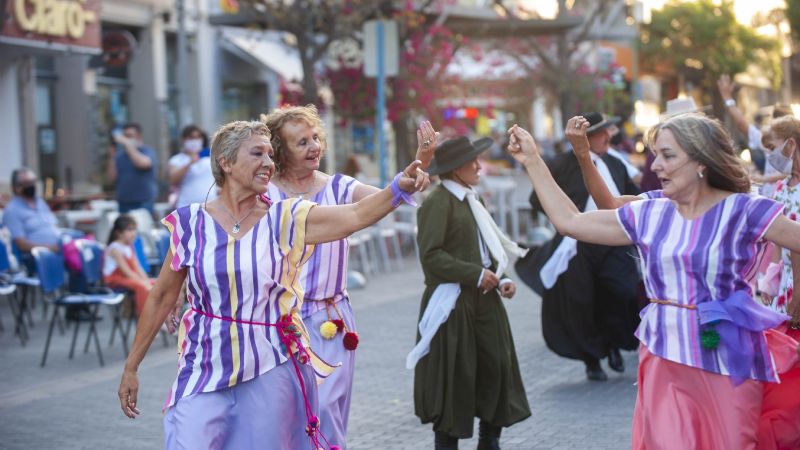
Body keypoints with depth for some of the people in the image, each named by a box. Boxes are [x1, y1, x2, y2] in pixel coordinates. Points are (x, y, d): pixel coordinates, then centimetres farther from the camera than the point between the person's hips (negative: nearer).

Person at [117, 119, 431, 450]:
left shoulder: (285, 219, -4)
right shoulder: (190, 224, -3)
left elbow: (356, 215, -18)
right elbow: (162, 298, 5)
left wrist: (399, 188, -36)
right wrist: (131, 366, 8)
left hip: (271, 372, 1)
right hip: (206, 370, 0)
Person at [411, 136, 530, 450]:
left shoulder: (468, 199, 13)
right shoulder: (438, 202, -13)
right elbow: (431, 256, -19)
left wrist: (500, 279, 6)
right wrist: (476, 275, -17)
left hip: (482, 300, 8)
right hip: (453, 303, -8)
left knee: (497, 367, 7)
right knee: (454, 377, 0)